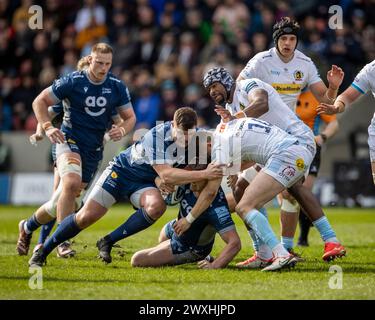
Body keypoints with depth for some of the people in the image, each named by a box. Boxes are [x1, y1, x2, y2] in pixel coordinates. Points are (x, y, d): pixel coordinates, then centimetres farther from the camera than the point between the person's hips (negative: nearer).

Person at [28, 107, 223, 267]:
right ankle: (43, 252, 8)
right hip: (121, 172, -4)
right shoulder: (157, 135, -32)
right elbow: (165, 173, -40)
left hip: (145, 183, 5)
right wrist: (203, 174, -46)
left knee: (157, 205, -29)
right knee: (86, 217, -13)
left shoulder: (195, 138, -13)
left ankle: (108, 242, -14)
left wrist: (169, 181, -19)